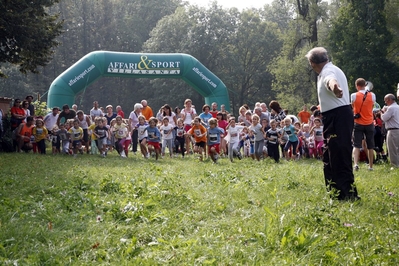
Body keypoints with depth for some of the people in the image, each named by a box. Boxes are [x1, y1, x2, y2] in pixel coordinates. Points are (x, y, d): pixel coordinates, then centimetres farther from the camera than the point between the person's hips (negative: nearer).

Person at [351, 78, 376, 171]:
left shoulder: (354, 96, -9)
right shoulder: (372, 95, -4)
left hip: (358, 124, -1)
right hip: (369, 123, 2)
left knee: (356, 145, -2)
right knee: (370, 146, 11)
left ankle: (356, 163, -21)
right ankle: (371, 166, 16)